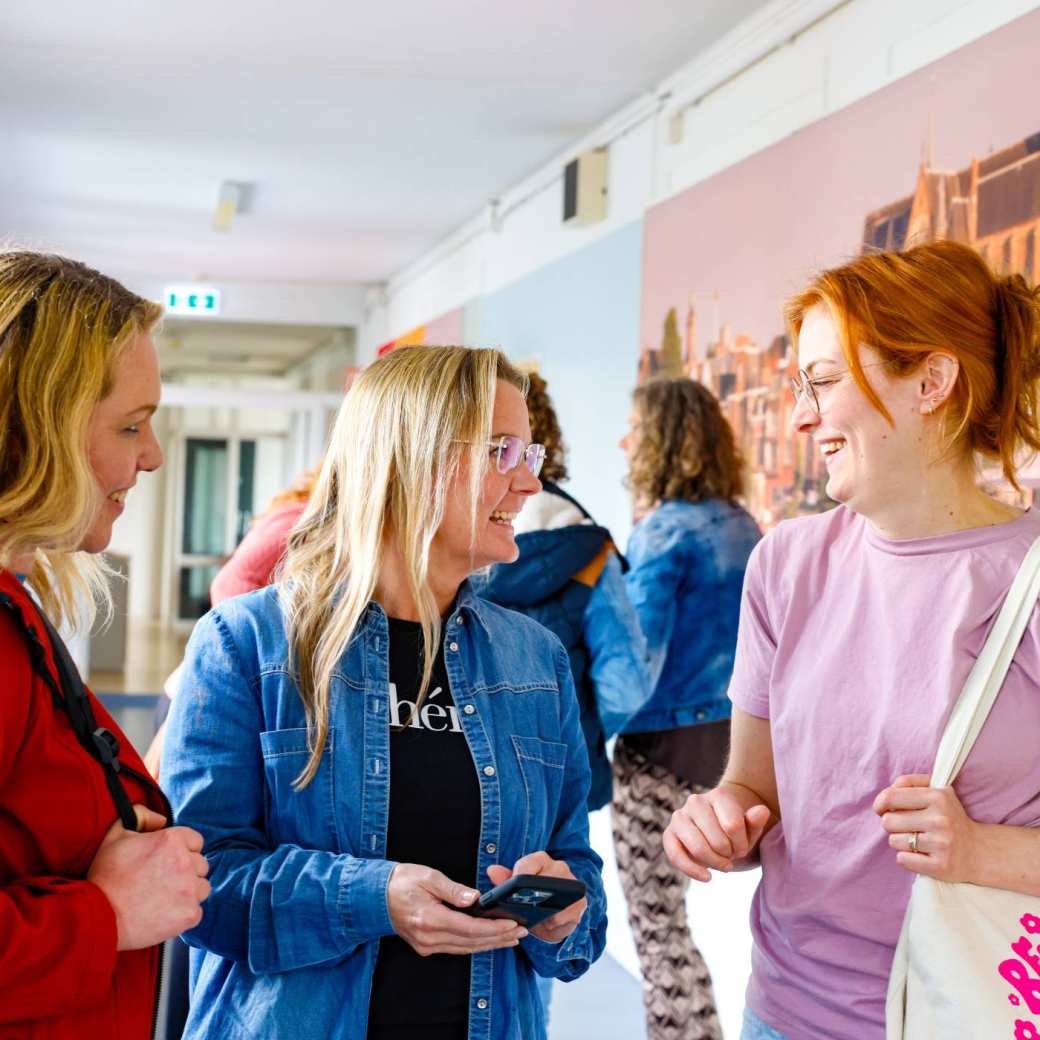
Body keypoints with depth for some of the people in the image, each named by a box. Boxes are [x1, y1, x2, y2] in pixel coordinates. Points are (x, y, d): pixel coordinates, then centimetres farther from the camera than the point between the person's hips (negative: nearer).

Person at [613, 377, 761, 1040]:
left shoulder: (664, 531, -15)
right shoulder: (742, 527, 8)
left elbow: (637, 656, -19)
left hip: (664, 743, -8)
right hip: (726, 733, 8)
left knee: (658, 921, 2)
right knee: (668, 909, 18)